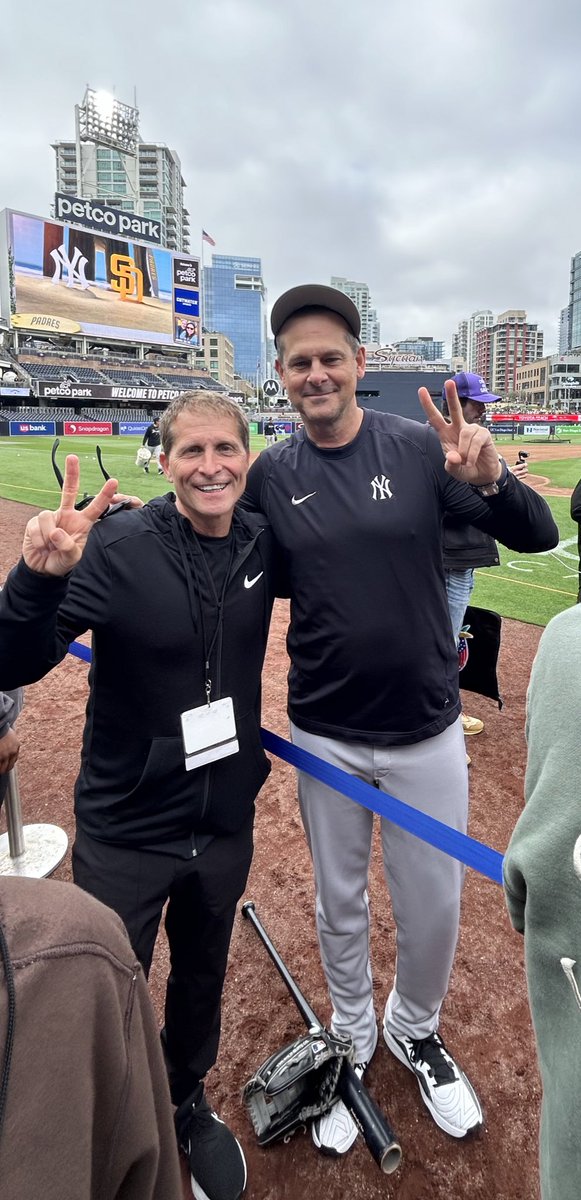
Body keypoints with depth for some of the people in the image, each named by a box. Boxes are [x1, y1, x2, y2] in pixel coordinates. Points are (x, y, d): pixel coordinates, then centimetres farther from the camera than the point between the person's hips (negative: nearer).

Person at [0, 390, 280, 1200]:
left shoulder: (263, 545, -6)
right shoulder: (119, 545, -19)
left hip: (226, 822, 4)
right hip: (125, 829, -3)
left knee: (203, 978, 25)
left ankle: (187, 1102, 55)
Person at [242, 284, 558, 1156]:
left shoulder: (421, 448, -8)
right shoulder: (269, 476, -4)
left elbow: (538, 536, -9)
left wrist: (490, 481, -28)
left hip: (427, 730, 0)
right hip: (325, 737, 1)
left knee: (435, 907, 16)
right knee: (339, 902, 20)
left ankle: (413, 1030, 48)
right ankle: (350, 1038, 49)